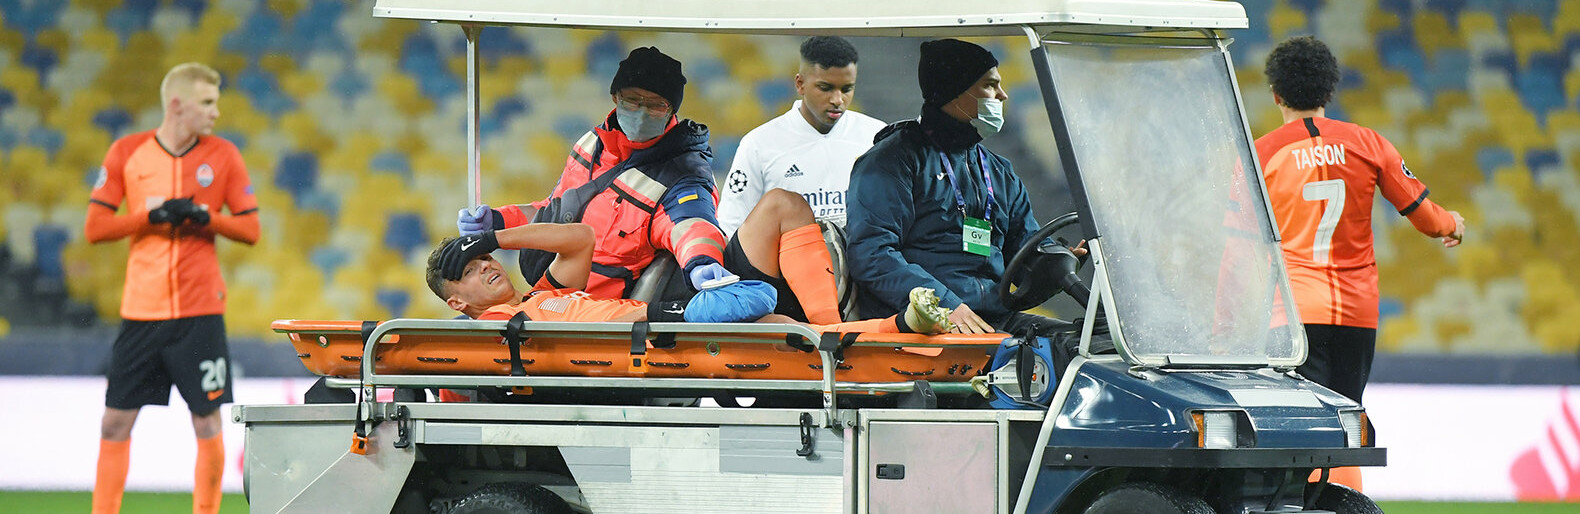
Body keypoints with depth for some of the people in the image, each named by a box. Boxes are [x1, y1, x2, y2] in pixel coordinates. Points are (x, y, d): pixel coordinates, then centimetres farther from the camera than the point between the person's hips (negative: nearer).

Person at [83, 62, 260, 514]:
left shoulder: (223, 156, 3)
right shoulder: (127, 153, 2)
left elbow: (250, 230, 4)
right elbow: (95, 227, 0)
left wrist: (206, 217, -13)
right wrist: (153, 216, -13)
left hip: (200, 311, 0)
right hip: (141, 306, 0)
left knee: (208, 422, -2)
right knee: (116, 422, 2)